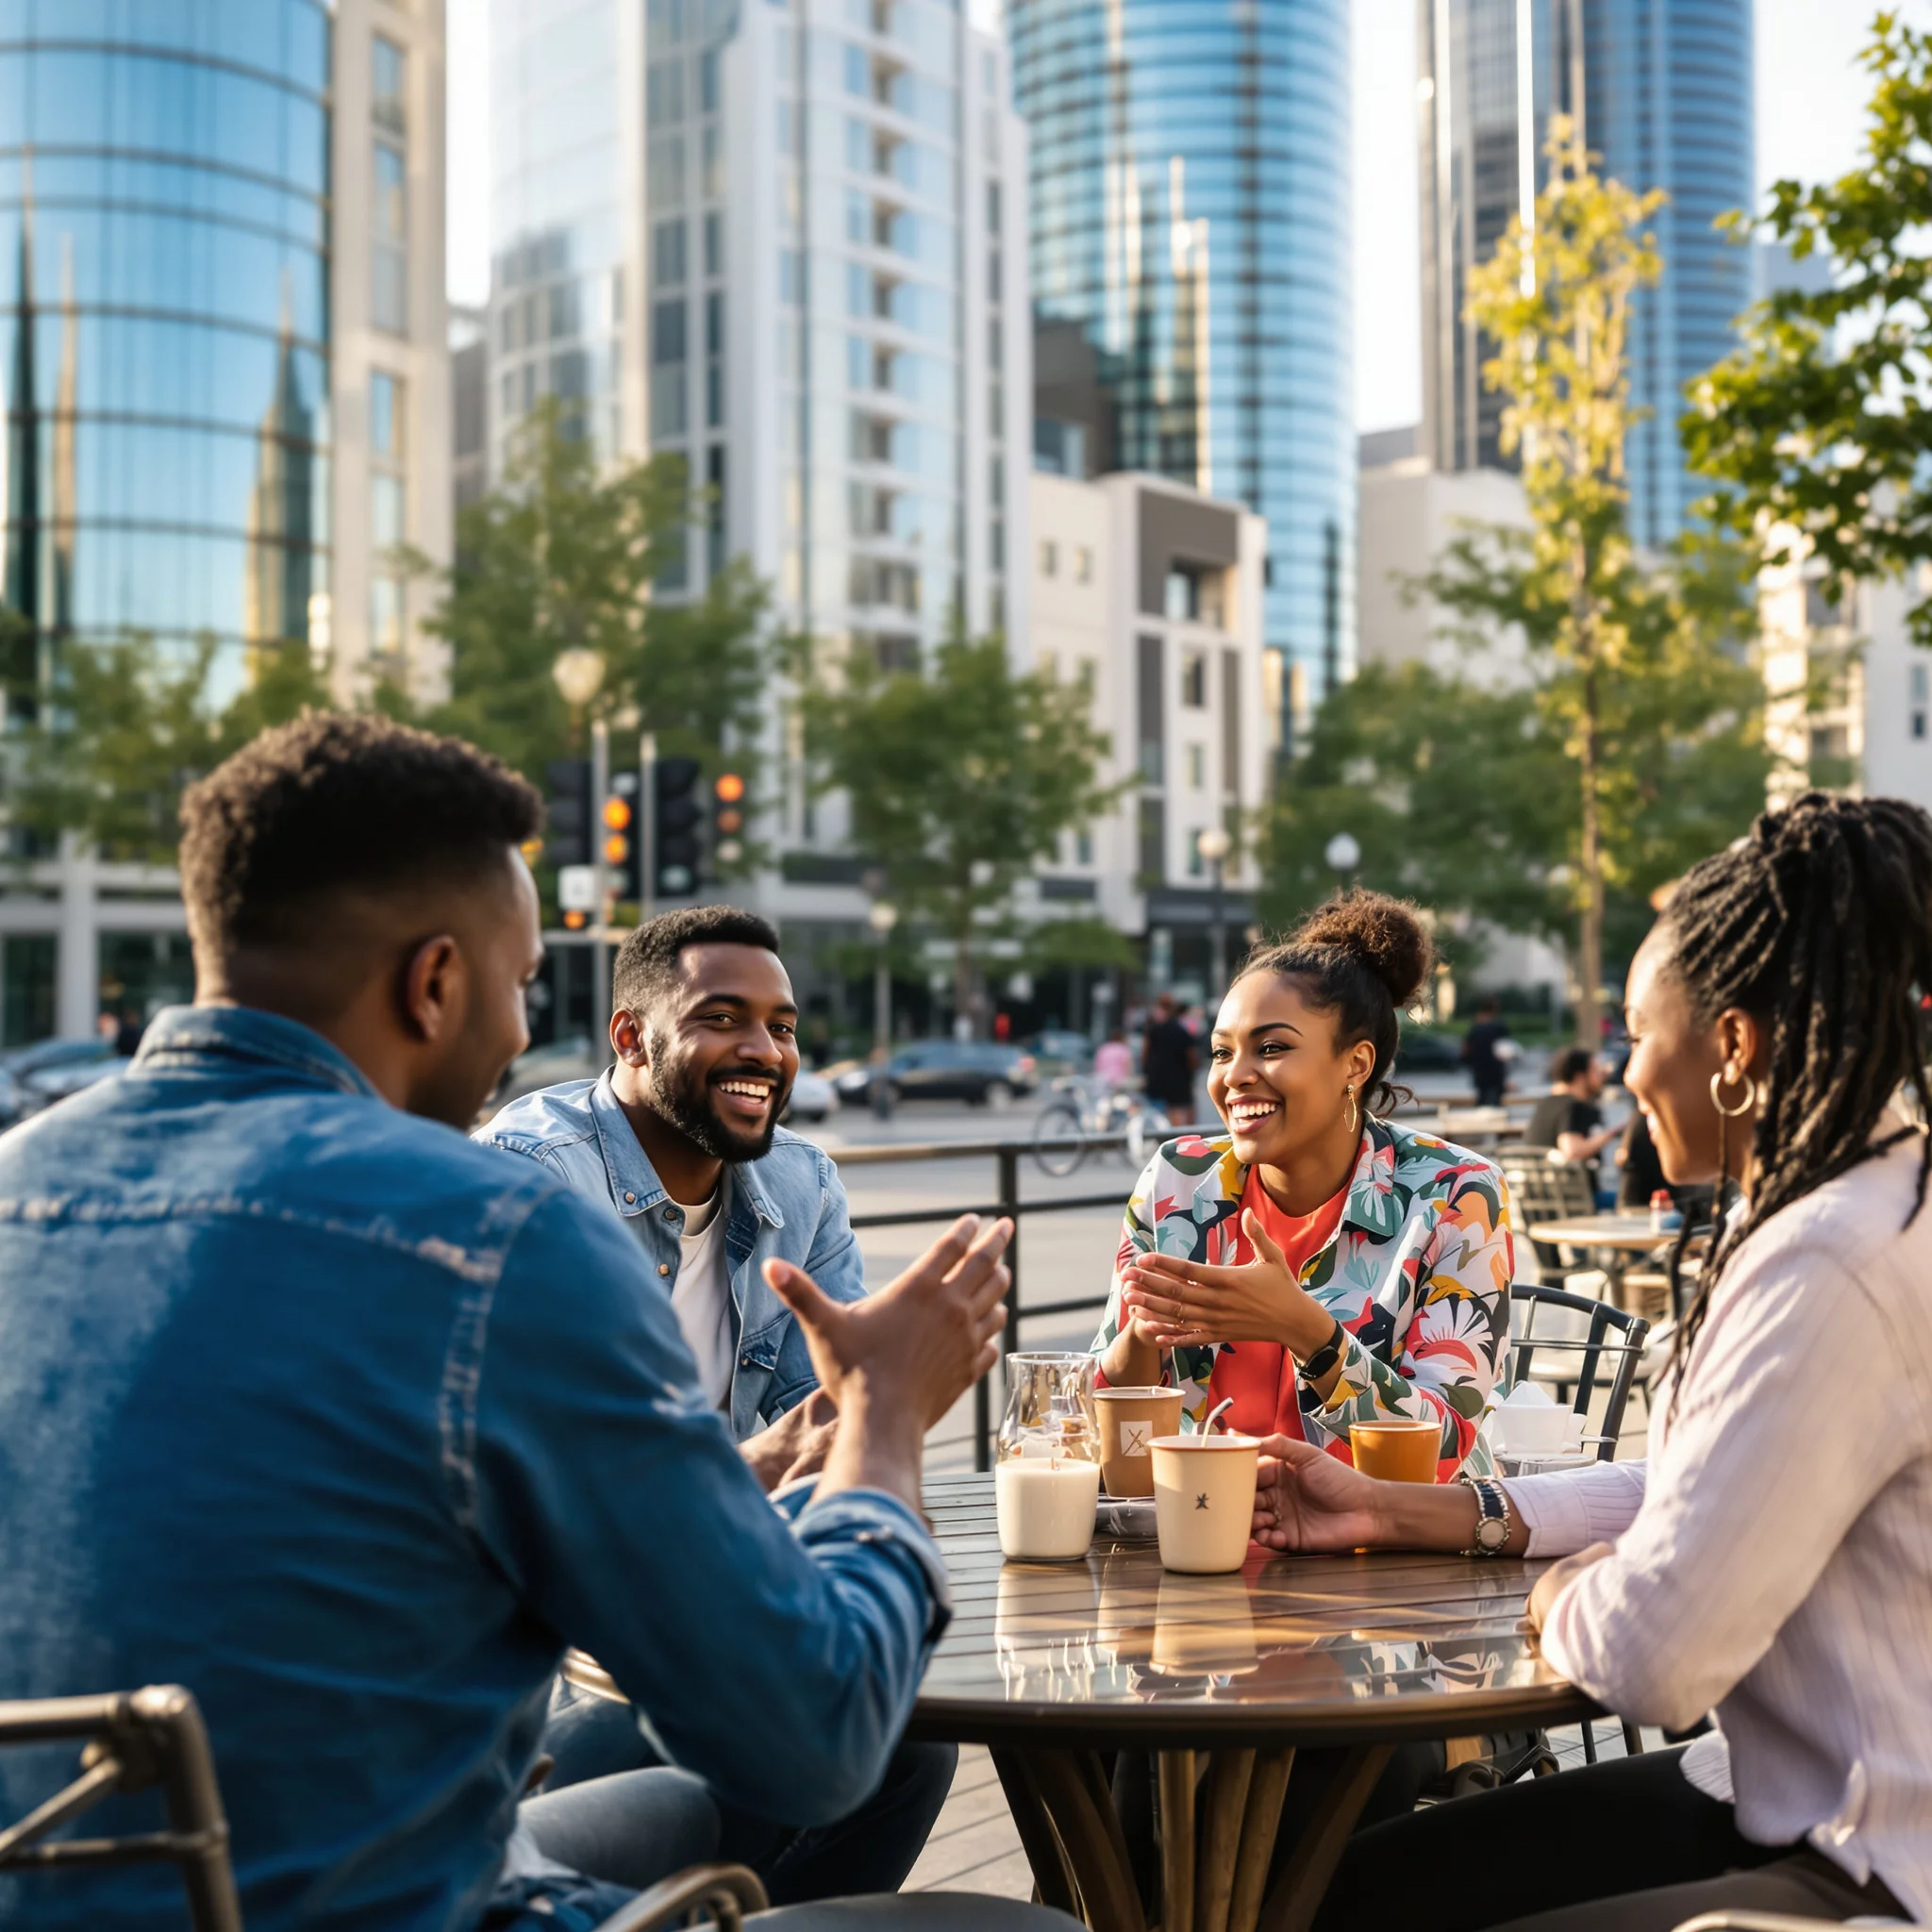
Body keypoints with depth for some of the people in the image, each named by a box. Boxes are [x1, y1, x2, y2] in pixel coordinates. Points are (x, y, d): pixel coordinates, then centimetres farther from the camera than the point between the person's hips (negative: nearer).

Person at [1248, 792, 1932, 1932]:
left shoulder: (1839, 1267, -26)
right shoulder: (1830, 1211, 8)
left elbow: (1647, 1654, -27)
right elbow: (1695, 1490, 16)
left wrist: (1559, 1593, -3)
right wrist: (1394, 1514, 14)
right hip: (1790, 1795, 9)